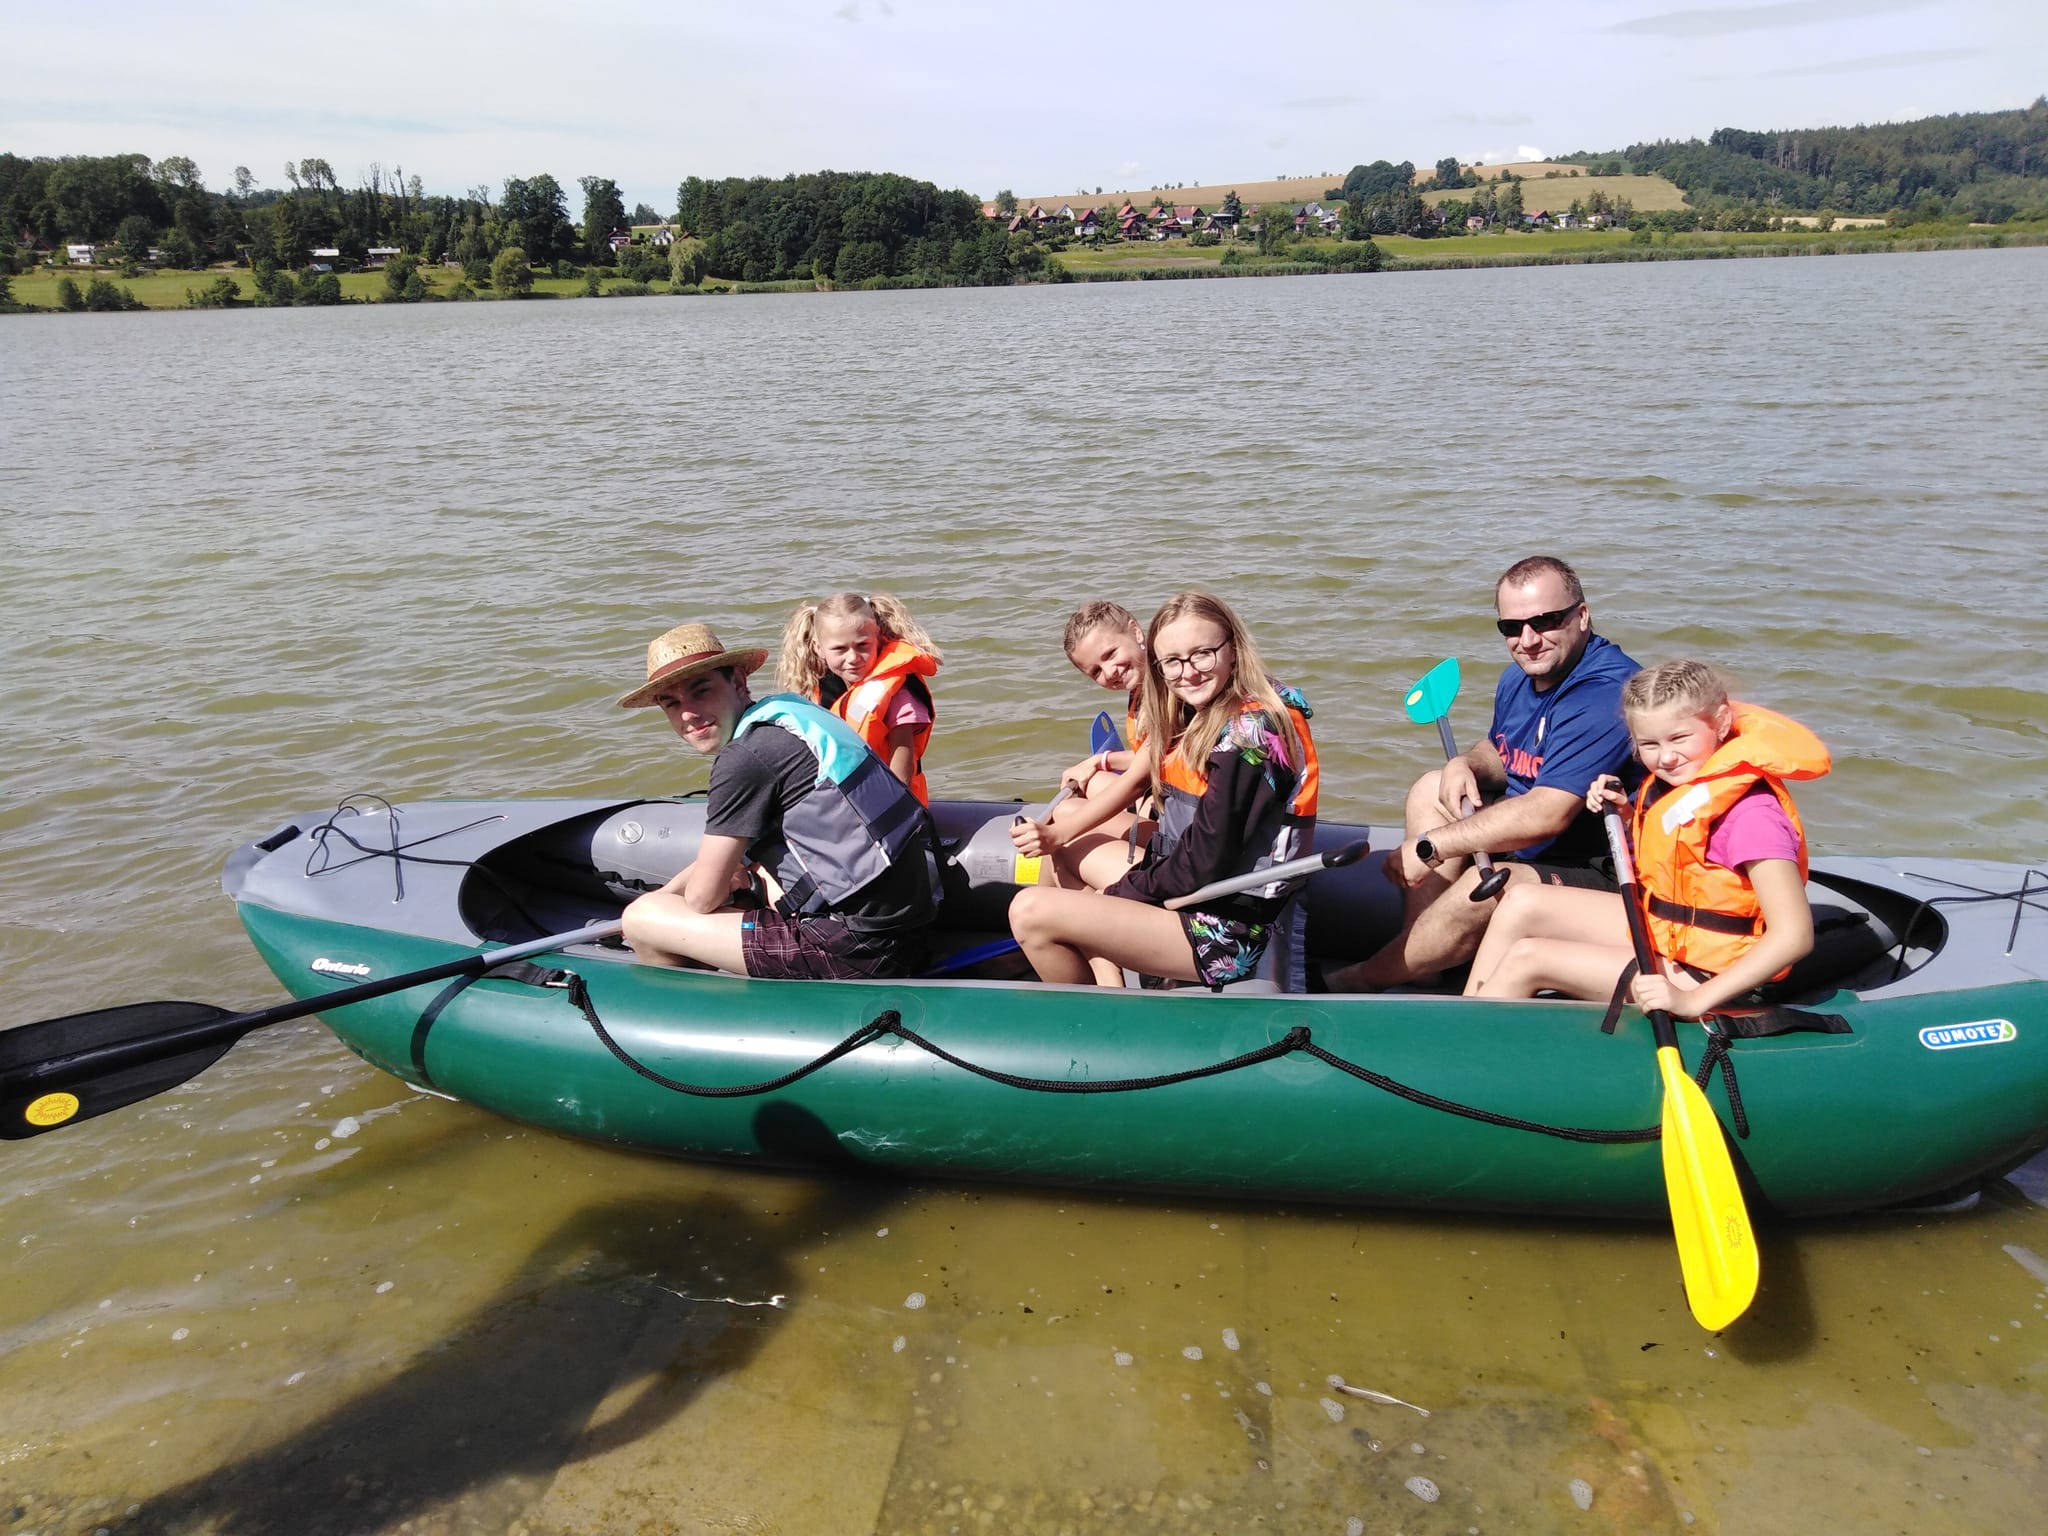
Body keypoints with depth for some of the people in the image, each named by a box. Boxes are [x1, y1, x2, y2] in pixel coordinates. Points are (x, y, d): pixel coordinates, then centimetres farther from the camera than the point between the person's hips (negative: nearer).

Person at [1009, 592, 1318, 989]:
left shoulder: (1247, 732, -19)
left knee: (1031, 911, -18)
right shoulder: (1204, 719, 9)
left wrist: (1117, 893, -7)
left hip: (1225, 935, -10)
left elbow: (1206, 865, -21)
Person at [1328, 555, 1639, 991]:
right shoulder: (1519, 678, 3)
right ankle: (1418, 961, -6)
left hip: (1598, 870, -10)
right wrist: (1466, 763, -5)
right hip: (1533, 841, 10)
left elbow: (1546, 816, -34)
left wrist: (1429, 847, -28)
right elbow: (1500, 753, 22)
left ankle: (1361, 980, -10)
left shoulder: (1605, 693, -27)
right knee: (1433, 788, 3)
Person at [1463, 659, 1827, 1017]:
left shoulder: (1750, 813, -26)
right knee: (1522, 902, 3)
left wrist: (1693, 1001, -35)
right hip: (1656, 927, 9)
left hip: (1700, 974, -9)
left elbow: (1794, 935, -30)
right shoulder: (1676, 780, 0)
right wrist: (1623, 812, -1)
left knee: (1525, 958, -16)